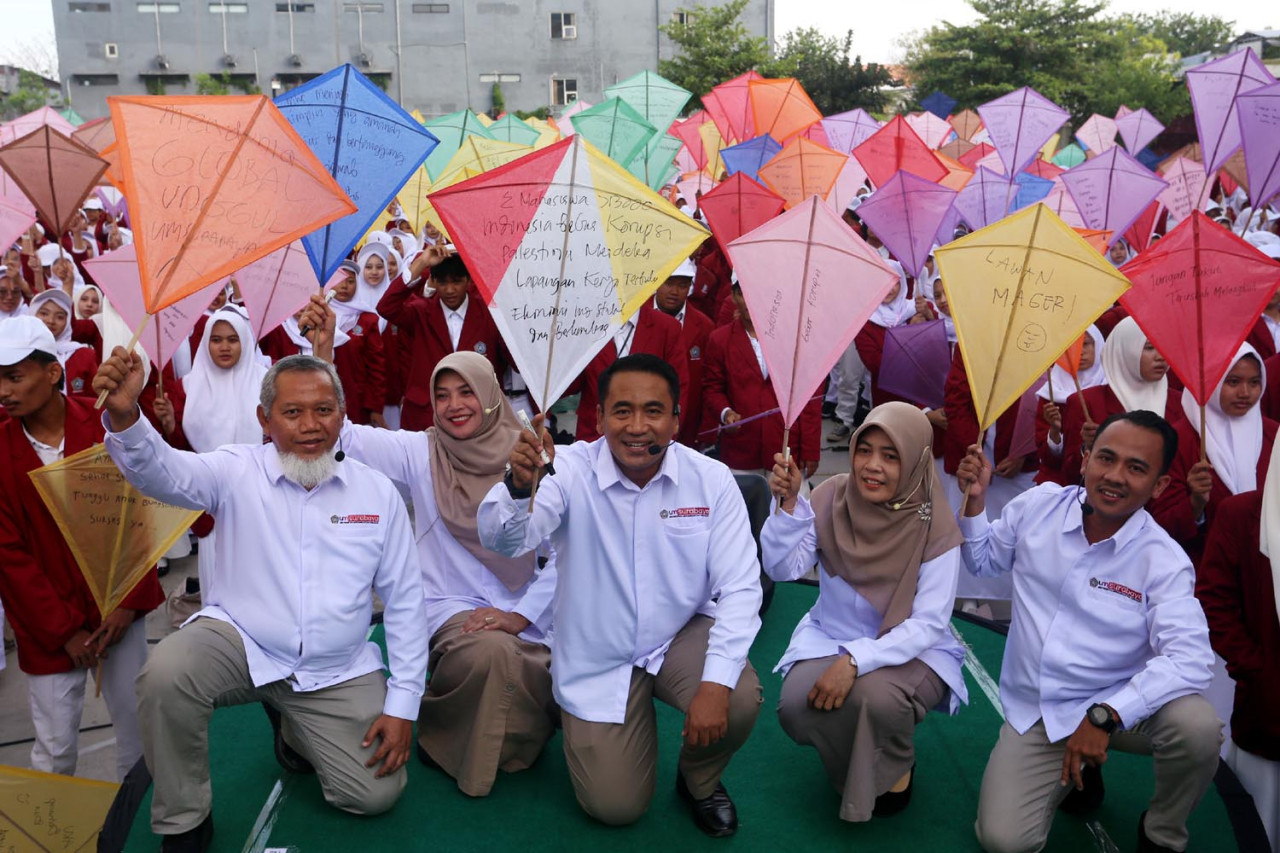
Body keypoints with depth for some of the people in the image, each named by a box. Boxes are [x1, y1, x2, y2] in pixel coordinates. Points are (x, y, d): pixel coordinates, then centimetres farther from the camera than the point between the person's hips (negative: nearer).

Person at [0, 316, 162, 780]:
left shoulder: (105, 424, -6)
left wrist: (128, 603, -9)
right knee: (54, 747, 5)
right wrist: (64, 630, -8)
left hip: (119, 607, 0)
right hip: (47, 623, 0)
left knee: (137, 724, 9)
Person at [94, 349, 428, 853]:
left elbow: (404, 599, 0)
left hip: (337, 672, 2)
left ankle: (296, 732, 27)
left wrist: (403, 703, -5)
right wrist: (125, 415, -47)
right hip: (240, 641, -1)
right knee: (165, 674, -31)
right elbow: (165, 472, -25)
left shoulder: (378, 492, -2)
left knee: (375, 794, -6)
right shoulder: (238, 472, -5)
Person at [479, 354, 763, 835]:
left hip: (682, 635, 1)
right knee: (615, 808, 0)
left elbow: (739, 587, -16)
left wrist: (717, 681, -28)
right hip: (597, 659, 0)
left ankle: (699, 781, 9)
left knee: (739, 702, -28)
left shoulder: (711, 480, -15)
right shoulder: (572, 470, -19)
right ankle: (584, 731, 35)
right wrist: (520, 485, -54)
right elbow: (503, 541, -31)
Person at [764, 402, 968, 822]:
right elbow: (783, 568, -12)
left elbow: (929, 624, -20)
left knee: (877, 696, -35)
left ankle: (895, 769, 4)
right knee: (796, 707, -24)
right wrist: (789, 503, -28)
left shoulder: (934, 526, -19)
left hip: (910, 649, -3)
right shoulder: (833, 496, -10)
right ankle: (854, 769, 14)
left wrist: (855, 660, -32)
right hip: (830, 636, 3)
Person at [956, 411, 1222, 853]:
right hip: (1032, 711, 2)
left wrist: (1104, 716, -34)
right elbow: (983, 561, 10)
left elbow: (1188, 658, -26)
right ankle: (1078, 770, 19)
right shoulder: (1039, 504, -6)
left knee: (1197, 726, -34)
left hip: (1117, 706, -1)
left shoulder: (1164, 562, -15)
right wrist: (975, 501, -8)